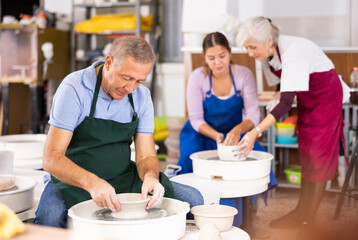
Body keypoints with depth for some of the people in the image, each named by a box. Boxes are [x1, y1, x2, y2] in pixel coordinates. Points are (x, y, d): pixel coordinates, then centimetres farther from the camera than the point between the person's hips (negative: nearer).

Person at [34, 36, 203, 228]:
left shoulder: (141, 96, 0)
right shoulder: (74, 88, -17)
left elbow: (146, 156, 0)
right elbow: (52, 158, -22)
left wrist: (151, 176, -25)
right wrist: (92, 183, -39)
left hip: (123, 180, 4)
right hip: (74, 182, -4)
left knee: (192, 199, -13)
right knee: (49, 219, -37)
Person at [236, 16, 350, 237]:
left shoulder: (292, 51, -35)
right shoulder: (266, 54, -10)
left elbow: (286, 102, -40)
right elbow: (281, 86, 5)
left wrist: (256, 132, -46)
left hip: (326, 93, -8)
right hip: (306, 97, 8)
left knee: (318, 156, -6)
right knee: (305, 154, 10)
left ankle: (307, 219, 0)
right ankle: (302, 213, 17)